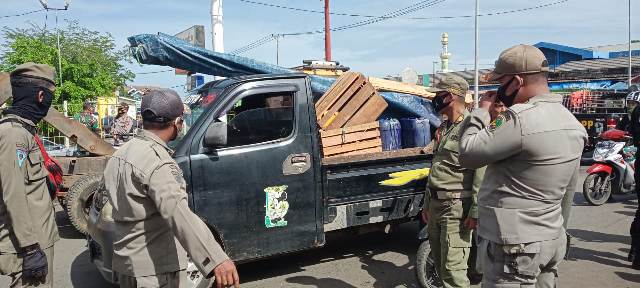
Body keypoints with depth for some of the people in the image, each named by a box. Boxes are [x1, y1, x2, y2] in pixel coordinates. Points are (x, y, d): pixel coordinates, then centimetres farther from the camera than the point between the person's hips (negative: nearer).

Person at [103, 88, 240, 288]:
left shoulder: (123, 152, 9)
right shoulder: (156, 161, -24)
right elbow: (179, 214, -40)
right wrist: (216, 259, -50)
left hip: (126, 260, 10)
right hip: (155, 267, -10)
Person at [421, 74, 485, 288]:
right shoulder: (443, 128, 14)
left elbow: (481, 174, -19)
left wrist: (475, 212, -21)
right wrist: (427, 204, 22)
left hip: (456, 207, -9)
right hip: (436, 204, 9)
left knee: (452, 269, -9)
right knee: (439, 263, 18)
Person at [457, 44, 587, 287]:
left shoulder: (520, 119, -23)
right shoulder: (572, 123, 8)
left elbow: (467, 154, -17)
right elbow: (567, 192, 15)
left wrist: (482, 110, -4)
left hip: (514, 248, -9)